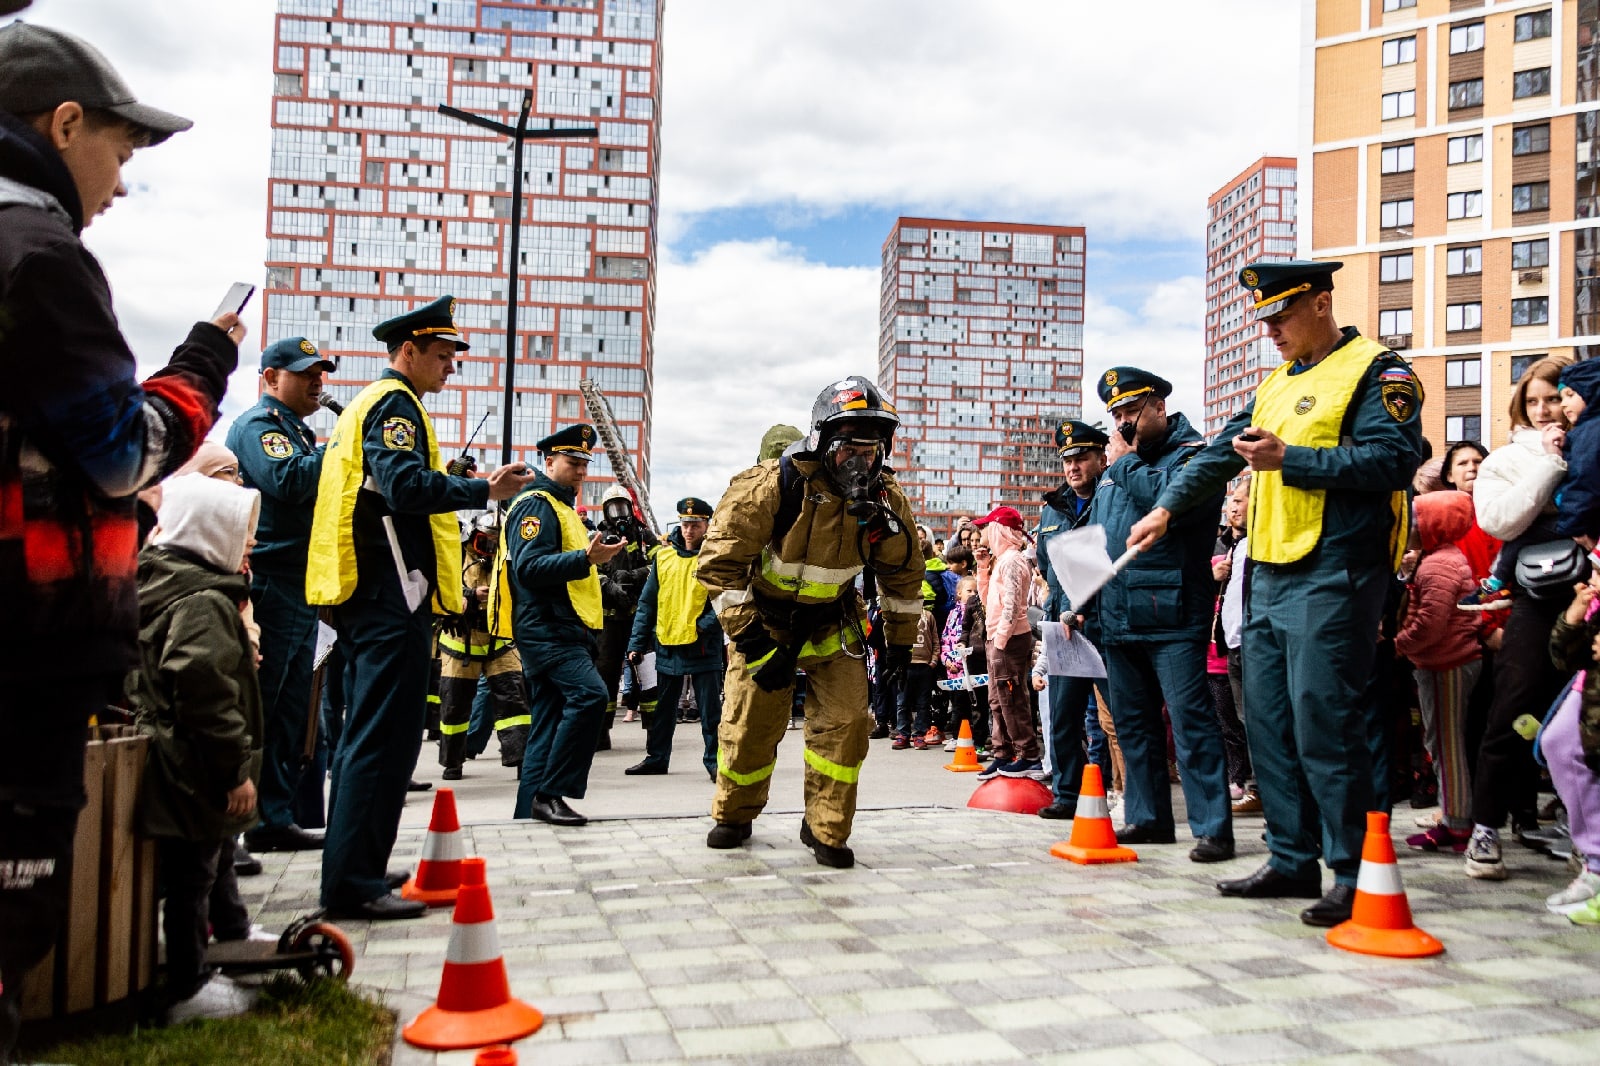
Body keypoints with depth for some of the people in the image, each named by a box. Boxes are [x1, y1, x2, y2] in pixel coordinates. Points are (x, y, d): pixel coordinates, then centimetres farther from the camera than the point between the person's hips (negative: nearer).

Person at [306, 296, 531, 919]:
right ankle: (354, 884, -8)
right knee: (385, 738, -10)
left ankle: (354, 870, 23)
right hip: (393, 595, -11)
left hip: (367, 598, 11)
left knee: (367, 734, 15)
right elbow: (403, 483, -23)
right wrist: (484, 490, -23)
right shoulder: (394, 403, -7)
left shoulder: (368, 403, 24)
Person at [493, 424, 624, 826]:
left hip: (559, 631, 11)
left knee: (549, 723, 10)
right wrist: (585, 559, -30)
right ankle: (550, 793, -21)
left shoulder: (562, 506, 25)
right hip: (545, 630, -11)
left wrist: (595, 552, 17)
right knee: (590, 693, -25)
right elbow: (528, 567, -22)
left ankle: (528, 811, 14)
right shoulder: (537, 505, -8)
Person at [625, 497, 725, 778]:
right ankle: (656, 758, 28)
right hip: (667, 644, 4)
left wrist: (706, 623, -22)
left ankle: (714, 760, 11)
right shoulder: (663, 555, 7)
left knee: (710, 708, 1)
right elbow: (647, 602, 10)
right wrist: (637, 643, 6)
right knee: (662, 708, 15)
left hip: (703, 646, -4)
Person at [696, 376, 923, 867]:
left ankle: (825, 829, 11)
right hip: (764, 619, -2)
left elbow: (903, 571, 5)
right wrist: (750, 637, -28)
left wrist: (900, 638, 7)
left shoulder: (886, 500, -13)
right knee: (749, 725, 3)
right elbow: (720, 562, -25)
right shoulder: (771, 484, -27)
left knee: (845, 722, -8)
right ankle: (734, 817, 30)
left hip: (833, 624, 3)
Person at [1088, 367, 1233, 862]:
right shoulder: (1117, 463, 20)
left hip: (1172, 616, -8)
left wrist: (1126, 464, -11)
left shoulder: (1193, 451, -2)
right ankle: (1146, 817, 24)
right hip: (1117, 617, 8)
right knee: (1132, 723, 13)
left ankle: (1213, 828, -4)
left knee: (1190, 720, -9)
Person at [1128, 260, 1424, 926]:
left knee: (1323, 721, -9)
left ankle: (1355, 876, 1)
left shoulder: (1377, 371, -3)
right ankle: (1292, 861, 19)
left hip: (1333, 577, -8)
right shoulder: (1275, 384, 21)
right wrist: (1167, 507, 12)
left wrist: (1289, 460, -19)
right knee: (1269, 722, 9)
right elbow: (1221, 453, 23)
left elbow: (1392, 460, -16)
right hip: (1270, 576, 8)